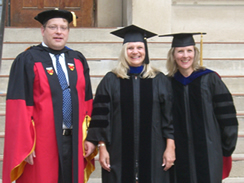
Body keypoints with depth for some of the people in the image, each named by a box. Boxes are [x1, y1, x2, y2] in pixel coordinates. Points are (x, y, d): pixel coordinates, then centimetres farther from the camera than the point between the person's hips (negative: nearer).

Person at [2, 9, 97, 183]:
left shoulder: (78, 60, 11)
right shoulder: (27, 61, -4)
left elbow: (87, 101, 12)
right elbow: (19, 107, -10)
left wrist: (87, 138, 7)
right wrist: (25, 145, -15)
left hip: (73, 142, 4)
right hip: (42, 144, -4)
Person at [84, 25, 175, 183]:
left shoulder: (160, 80, 7)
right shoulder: (111, 81, 5)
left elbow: (169, 116, 5)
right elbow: (101, 117, 3)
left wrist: (170, 147, -2)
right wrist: (102, 148, -3)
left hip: (153, 153, 1)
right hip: (120, 155, 0)